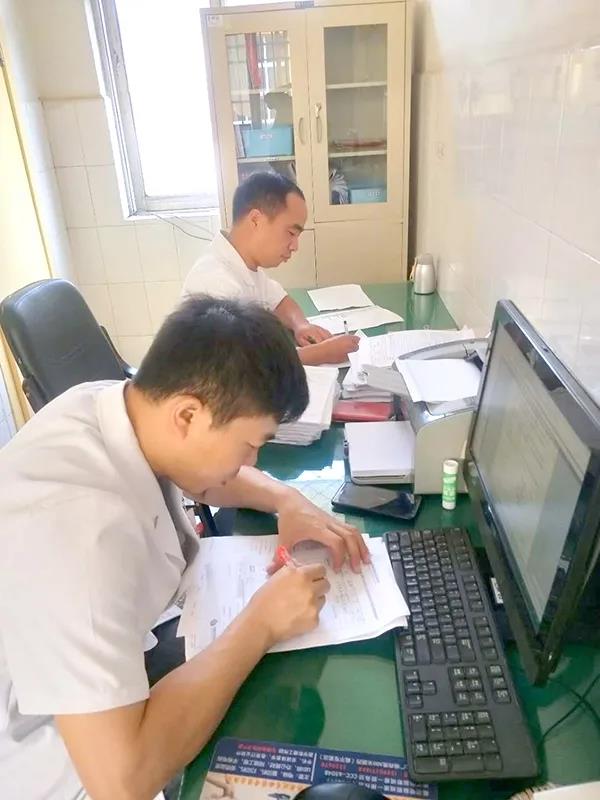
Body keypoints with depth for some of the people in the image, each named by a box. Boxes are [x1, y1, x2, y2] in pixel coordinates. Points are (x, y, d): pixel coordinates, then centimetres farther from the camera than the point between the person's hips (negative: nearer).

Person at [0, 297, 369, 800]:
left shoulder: (113, 404, -15)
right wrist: (262, 624, -28)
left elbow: (201, 471, 7)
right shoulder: (77, 530, -39)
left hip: (126, 647, 7)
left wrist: (287, 500, -9)